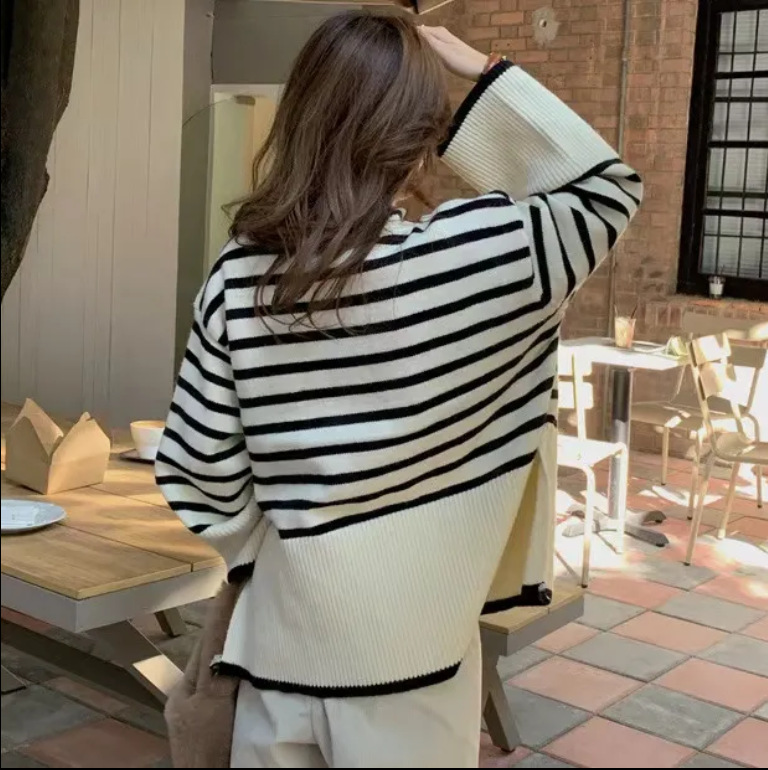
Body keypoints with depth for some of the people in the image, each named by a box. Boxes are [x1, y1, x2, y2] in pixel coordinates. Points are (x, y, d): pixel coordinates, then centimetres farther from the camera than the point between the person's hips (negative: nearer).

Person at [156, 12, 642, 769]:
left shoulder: (240, 275, -8)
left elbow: (195, 470, -2)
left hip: (281, 644, 3)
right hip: (406, 662, -3)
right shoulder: (466, 255, -17)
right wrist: (482, 73, 1)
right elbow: (607, 189, 1)